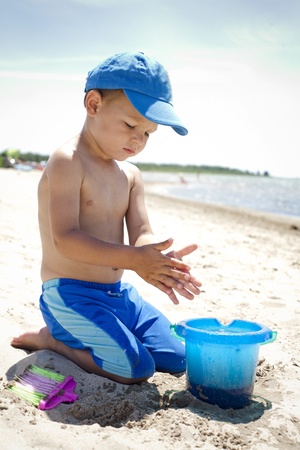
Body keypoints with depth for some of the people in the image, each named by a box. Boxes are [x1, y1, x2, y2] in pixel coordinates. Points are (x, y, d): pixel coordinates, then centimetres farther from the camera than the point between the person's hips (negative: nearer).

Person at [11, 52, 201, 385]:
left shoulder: (131, 175, 9)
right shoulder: (67, 162, -16)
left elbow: (141, 233, 0)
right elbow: (65, 238, -24)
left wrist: (159, 259, -25)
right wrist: (131, 258, -33)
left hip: (118, 292, 8)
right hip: (69, 293, -8)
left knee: (176, 359, 9)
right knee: (136, 368, -20)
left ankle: (80, 337, 20)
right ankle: (51, 339, 2)